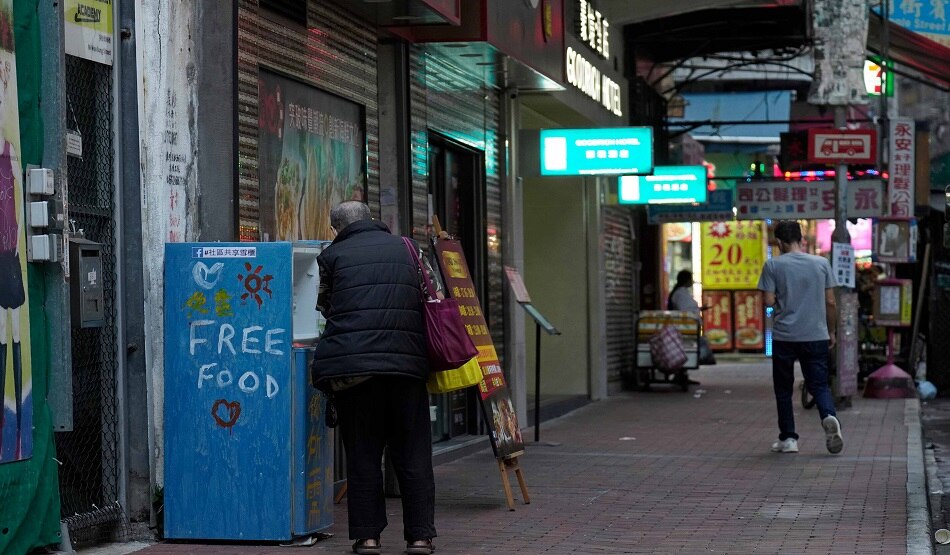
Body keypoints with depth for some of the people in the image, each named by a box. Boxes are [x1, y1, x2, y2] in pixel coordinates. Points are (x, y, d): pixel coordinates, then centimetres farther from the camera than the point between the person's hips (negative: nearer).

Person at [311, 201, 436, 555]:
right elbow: (425, 300, 20)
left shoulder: (332, 255, 6)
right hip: (407, 362, 2)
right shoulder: (403, 248, 16)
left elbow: (325, 307, 15)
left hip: (353, 363, -2)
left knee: (362, 454, 5)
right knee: (412, 453, 7)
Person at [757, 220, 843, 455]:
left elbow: (769, 301, -9)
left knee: (783, 389, 11)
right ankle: (829, 417, -22)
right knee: (819, 385, 6)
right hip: (816, 336, 2)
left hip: (784, 336, -2)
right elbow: (830, 302, 4)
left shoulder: (773, 265, -4)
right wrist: (831, 332, 14)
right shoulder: (821, 264, 3)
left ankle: (788, 438, 13)